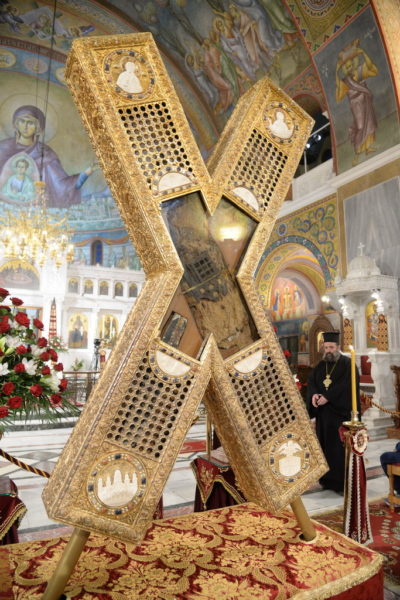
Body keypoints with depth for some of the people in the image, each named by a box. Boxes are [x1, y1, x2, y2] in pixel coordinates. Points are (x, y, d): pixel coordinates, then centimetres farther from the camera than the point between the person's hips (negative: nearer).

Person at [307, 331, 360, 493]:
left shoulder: (347, 364, -4)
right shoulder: (320, 365, 14)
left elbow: (346, 385, -16)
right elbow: (311, 381, 6)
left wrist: (327, 397, -21)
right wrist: (313, 395, -15)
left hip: (340, 412, -6)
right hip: (323, 413, 6)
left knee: (340, 448, -2)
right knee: (325, 446, 9)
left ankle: (343, 483, 8)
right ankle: (329, 480, 19)